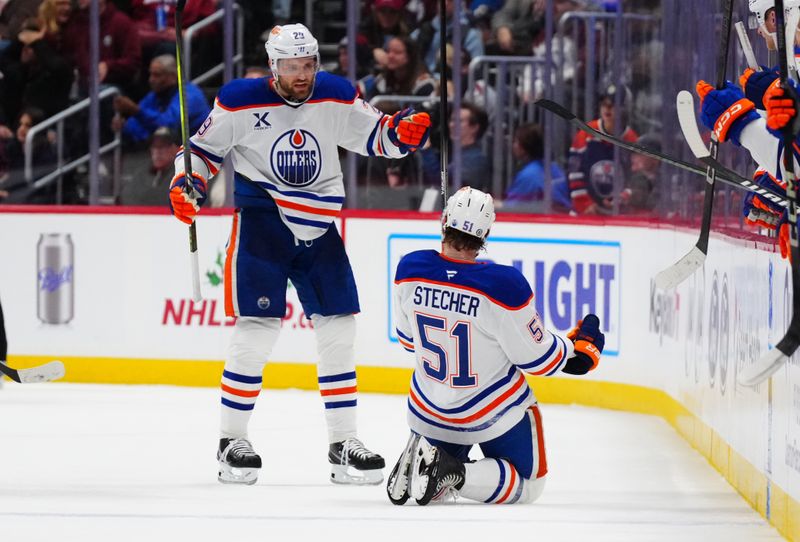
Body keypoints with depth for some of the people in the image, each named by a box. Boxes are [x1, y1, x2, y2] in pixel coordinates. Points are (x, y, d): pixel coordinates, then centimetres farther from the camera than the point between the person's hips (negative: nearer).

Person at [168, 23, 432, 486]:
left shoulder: (337, 97, -1)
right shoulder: (241, 102, -9)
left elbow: (374, 134, 8)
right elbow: (204, 149, 1)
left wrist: (403, 134, -13)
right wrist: (186, 188, -15)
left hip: (318, 228, 4)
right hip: (261, 223, -4)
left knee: (338, 329, 3)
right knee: (257, 328, -10)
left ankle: (343, 443, 12)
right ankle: (232, 441, 3)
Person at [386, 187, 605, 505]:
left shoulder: (410, 270, -16)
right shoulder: (503, 285, -30)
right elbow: (537, 357, -17)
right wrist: (579, 346, 3)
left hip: (429, 410, 5)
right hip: (494, 413, -5)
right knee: (528, 485, 13)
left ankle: (421, 460, -4)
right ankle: (454, 474, -13)